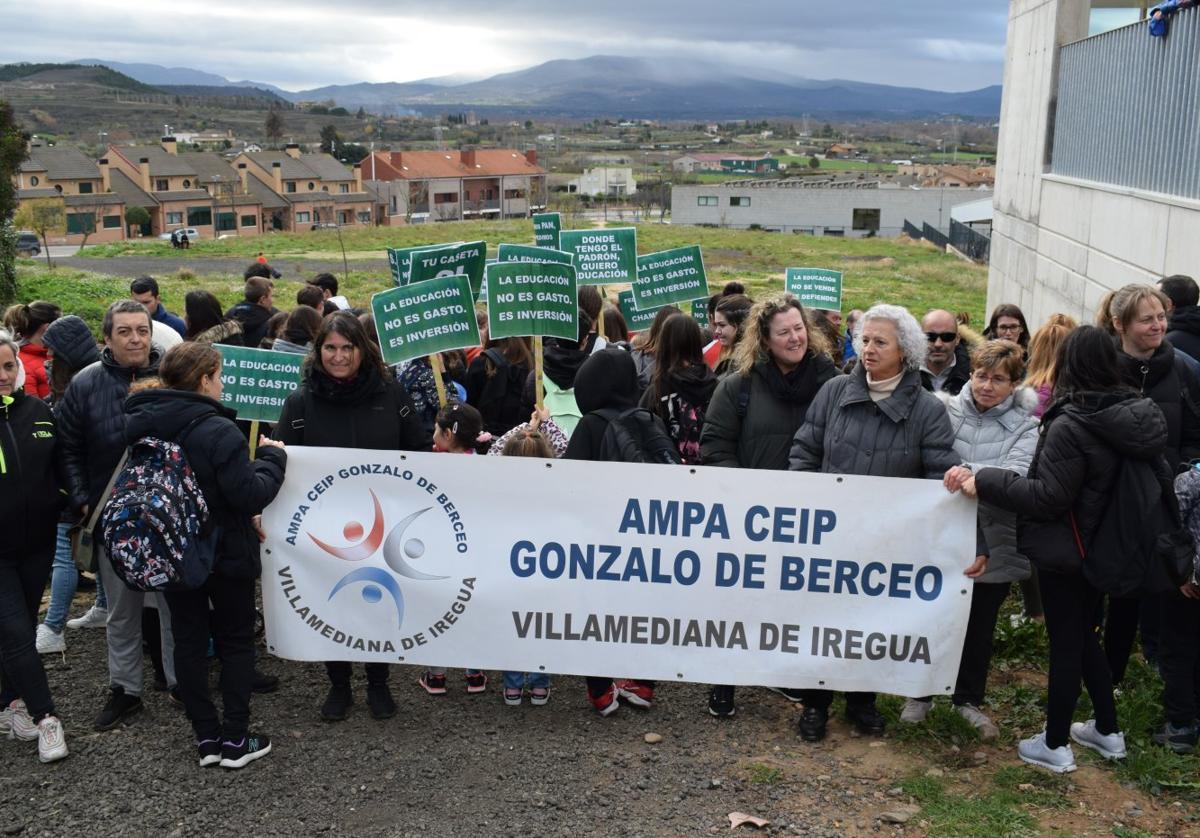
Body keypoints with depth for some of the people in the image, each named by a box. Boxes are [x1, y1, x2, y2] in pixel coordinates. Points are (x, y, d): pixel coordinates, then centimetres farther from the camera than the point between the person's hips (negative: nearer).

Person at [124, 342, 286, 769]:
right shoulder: (218, 431, -23)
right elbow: (251, 495, -25)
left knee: (188, 639, 14)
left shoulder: (136, 425, -2)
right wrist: (272, 457, -8)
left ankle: (206, 737, 19)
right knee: (236, 640, 10)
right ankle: (235, 739, 13)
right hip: (224, 553, -5)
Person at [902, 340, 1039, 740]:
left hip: (992, 544, 0)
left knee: (980, 625, 15)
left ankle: (969, 698, 37)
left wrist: (973, 473, -40)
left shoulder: (1024, 426, -5)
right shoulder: (948, 409, -2)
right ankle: (921, 693, 33)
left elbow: (1017, 475, -23)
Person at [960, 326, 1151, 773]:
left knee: (1065, 644, 4)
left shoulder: (1072, 423, -24)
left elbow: (1047, 496, -23)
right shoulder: (1136, 413, 0)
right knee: (1085, 635, 22)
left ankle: (1055, 744, 17)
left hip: (1064, 550, -7)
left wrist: (985, 482, -20)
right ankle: (1108, 730, 33)